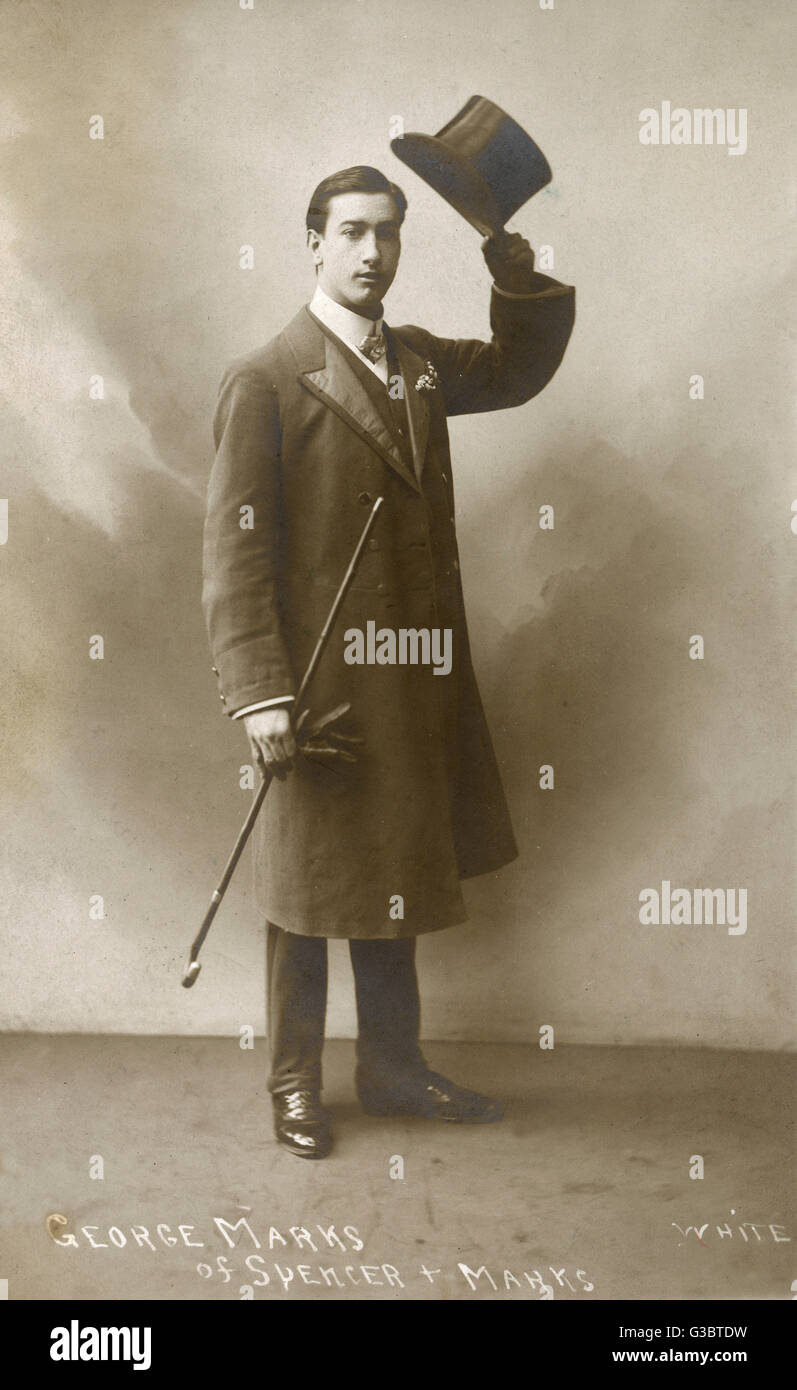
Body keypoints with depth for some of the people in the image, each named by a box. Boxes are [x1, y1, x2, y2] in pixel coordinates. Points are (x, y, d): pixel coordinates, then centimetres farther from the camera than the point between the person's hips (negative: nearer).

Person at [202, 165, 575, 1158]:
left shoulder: (418, 364, 10)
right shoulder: (265, 382, -9)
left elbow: (521, 370, 26)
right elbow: (235, 549, -14)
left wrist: (518, 278, 5)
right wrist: (259, 693, -21)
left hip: (415, 679, 7)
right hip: (319, 678, -6)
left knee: (396, 881, 17)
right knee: (307, 893, 7)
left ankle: (392, 1069, 33)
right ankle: (295, 1087, 25)